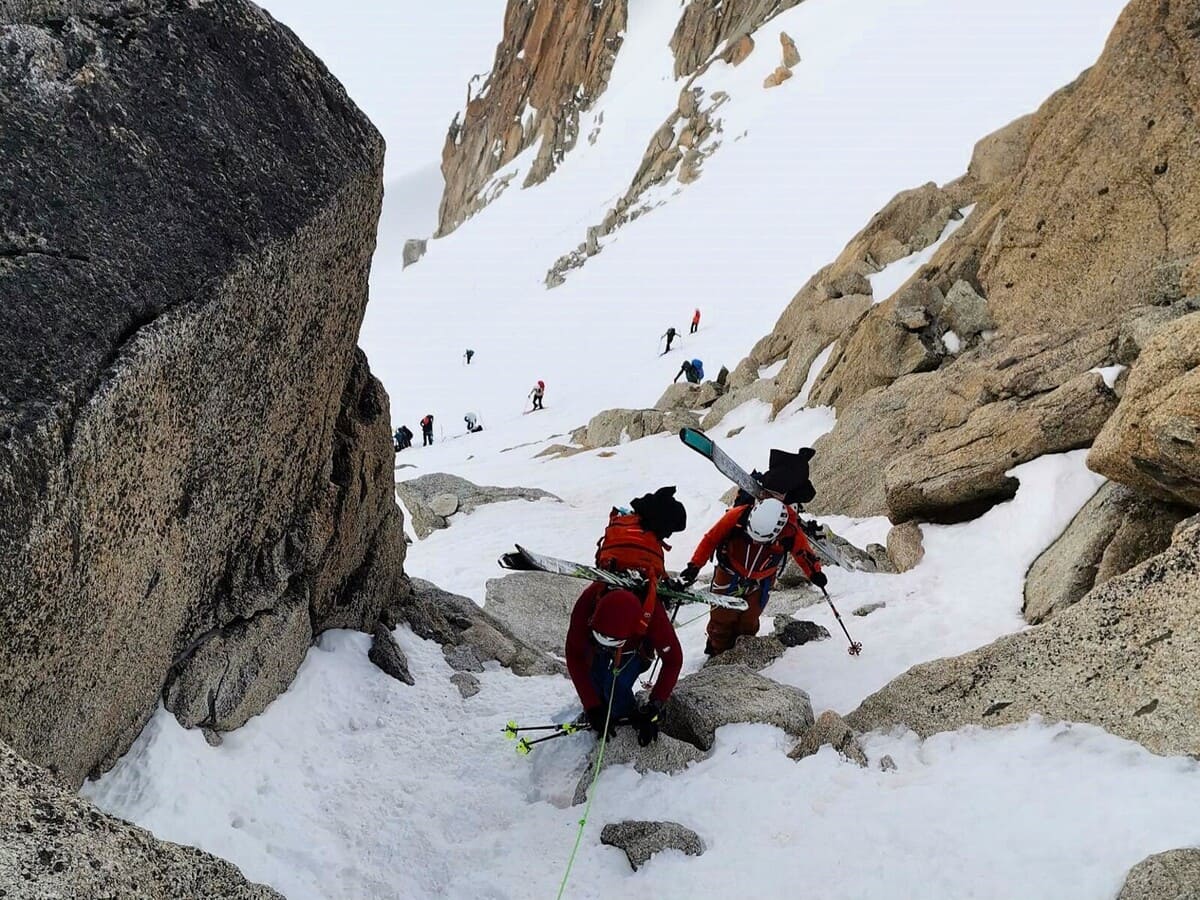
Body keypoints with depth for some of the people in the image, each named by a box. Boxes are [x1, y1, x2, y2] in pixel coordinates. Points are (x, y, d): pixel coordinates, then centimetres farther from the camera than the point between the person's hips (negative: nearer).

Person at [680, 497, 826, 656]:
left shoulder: (790, 531, -30)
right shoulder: (738, 516, -33)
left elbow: (803, 552, -7)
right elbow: (711, 539, -19)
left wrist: (815, 573, -16)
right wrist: (695, 566, -20)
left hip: (760, 582, 1)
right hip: (730, 574, -1)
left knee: (748, 624, 7)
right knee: (722, 620, 5)